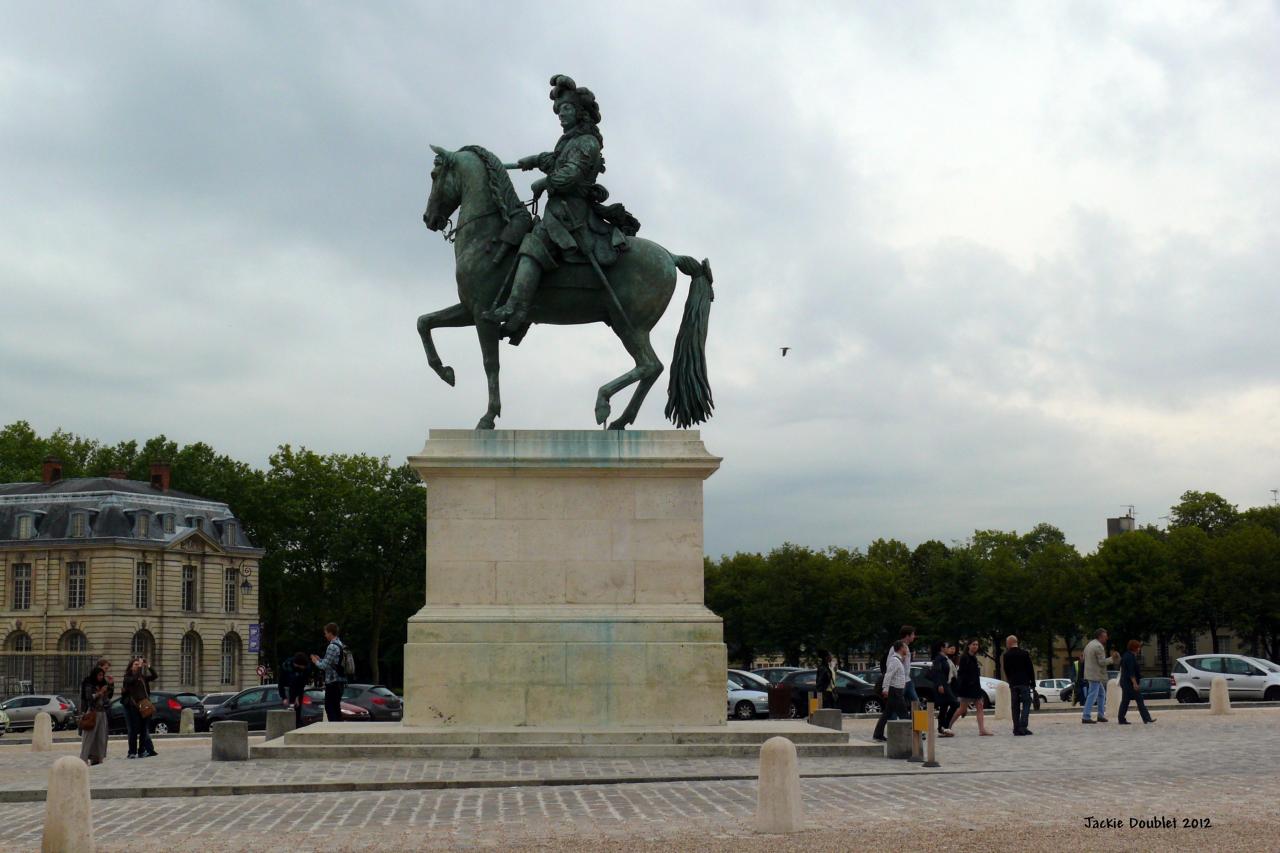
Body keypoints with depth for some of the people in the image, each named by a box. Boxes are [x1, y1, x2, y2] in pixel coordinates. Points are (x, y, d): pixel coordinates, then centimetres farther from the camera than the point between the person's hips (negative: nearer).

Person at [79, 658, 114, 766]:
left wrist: (111, 684, 9)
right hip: (92, 712, -7)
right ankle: (84, 758, -10)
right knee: (89, 736, -9)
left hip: (102, 712, 7)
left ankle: (97, 758, 9)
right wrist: (100, 693, -19)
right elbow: (89, 697, -13)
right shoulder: (89, 685, -5)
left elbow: (110, 695, 21)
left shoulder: (103, 683, 13)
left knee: (101, 736, 5)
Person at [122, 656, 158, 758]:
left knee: (144, 729, 4)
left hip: (143, 705, 5)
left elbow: (154, 676, 4)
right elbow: (133, 680, -21)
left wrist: (149, 667, -8)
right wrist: (140, 668, -23)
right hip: (132, 706, -5)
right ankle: (132, 752, 0)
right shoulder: (128, 677, -1)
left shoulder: (143, 677, 13)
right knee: (133, 730, -3)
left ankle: (142, 751, 8)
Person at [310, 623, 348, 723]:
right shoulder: (340, 645, 14)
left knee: (330, 708, -6)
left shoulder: (332, 647, -16)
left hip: (332, 682, -10)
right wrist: (320, 660, 20)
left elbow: (324, 666, -17)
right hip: (340, 681, 10)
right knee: (336, 708, 14)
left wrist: (316, 661, 1)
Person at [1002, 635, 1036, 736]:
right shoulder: (1024, 653, -2)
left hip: (1013, 684, 2)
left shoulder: (1007, 655, 0)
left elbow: (1006, 670, 6)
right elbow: (1030, 669, -1)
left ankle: (1016, 729, 5)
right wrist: (1032, 683, 4)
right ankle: (1023, 727, -13)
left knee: (1015, 706, 7)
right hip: (1024, 683, -2)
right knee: (1026, 704, 0)